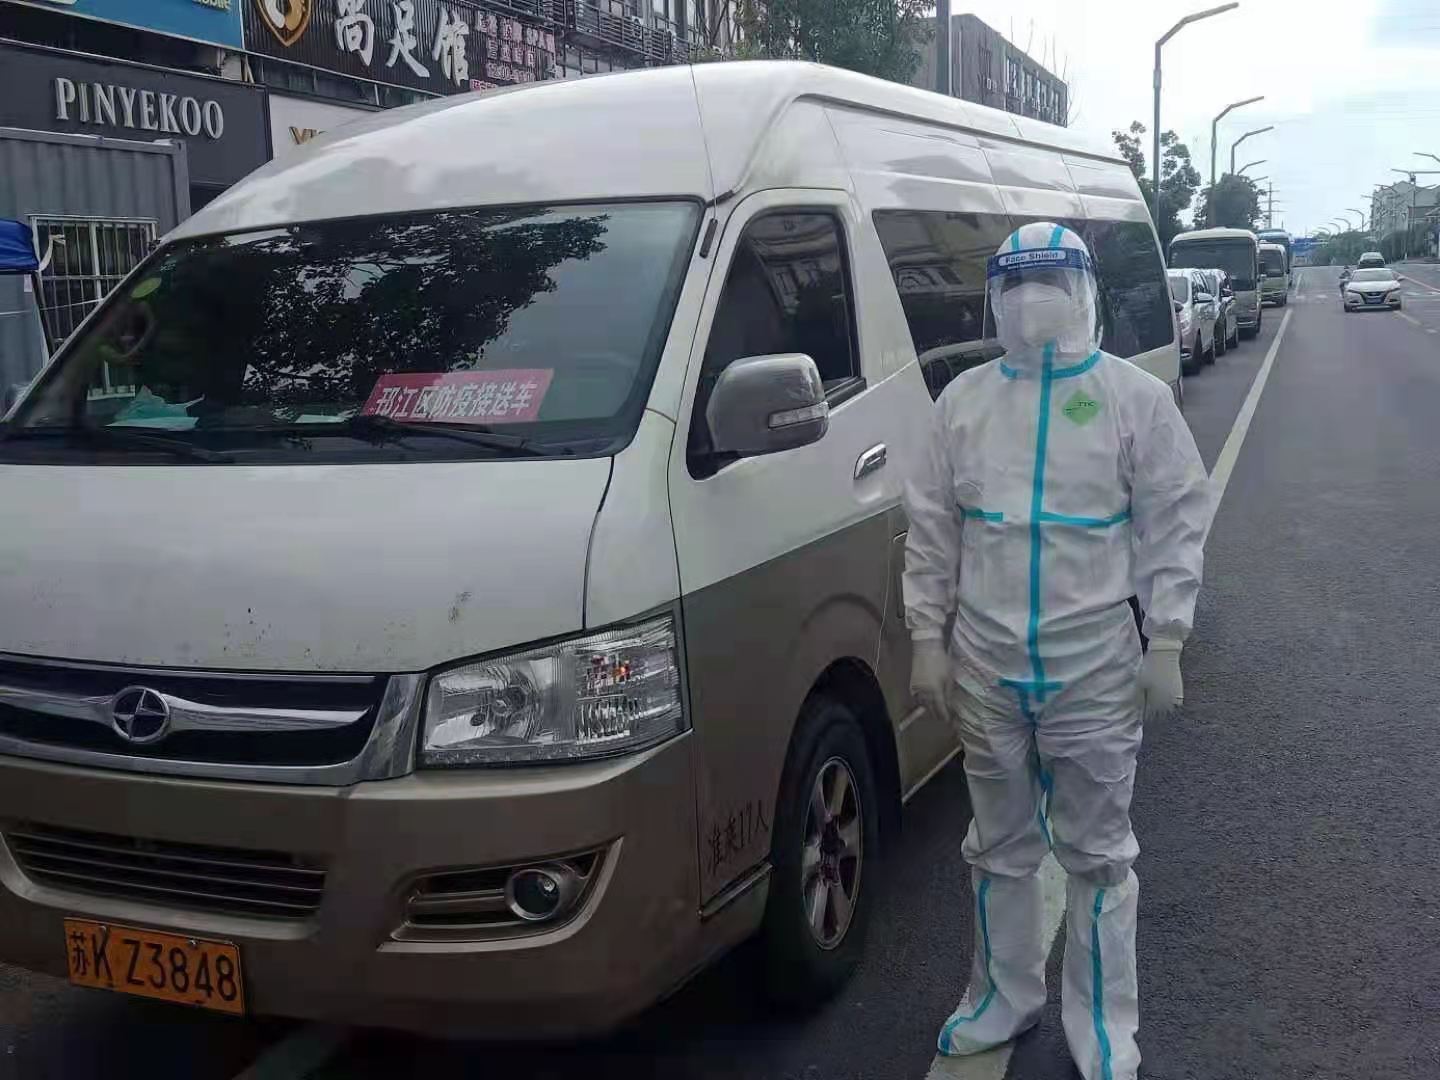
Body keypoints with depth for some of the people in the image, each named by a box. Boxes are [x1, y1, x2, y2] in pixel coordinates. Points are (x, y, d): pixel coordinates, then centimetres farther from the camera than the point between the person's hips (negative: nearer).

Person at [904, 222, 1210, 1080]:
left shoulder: (1137, 397, -3)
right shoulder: (965, 400, 5)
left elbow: (1173, 527, -3)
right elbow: (933, 530, 7)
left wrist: (1165, 646, -7)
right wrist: (928, 640, 3)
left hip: (1095, 670, -3)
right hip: (986, 668, 3)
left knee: (1098, 854, 9)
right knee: (999, 848, 17)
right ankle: (1005, 998, 35)